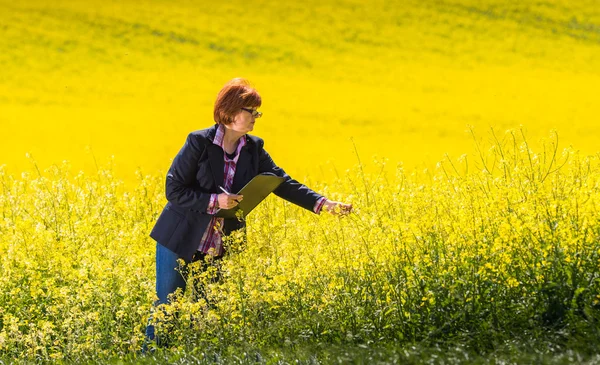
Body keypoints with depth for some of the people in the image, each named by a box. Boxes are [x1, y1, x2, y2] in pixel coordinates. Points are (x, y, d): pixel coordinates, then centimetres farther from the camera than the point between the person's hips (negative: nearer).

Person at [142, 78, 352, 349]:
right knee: (167, 306, 0)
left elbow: (283, 183, -1)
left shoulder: (254, 149, 1)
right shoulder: (199, 143, -14)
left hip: (220, 249, 4)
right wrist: (214, 201, -23)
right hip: (181, 242, -4)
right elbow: (173, 190, -13)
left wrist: (322, 203, -12)